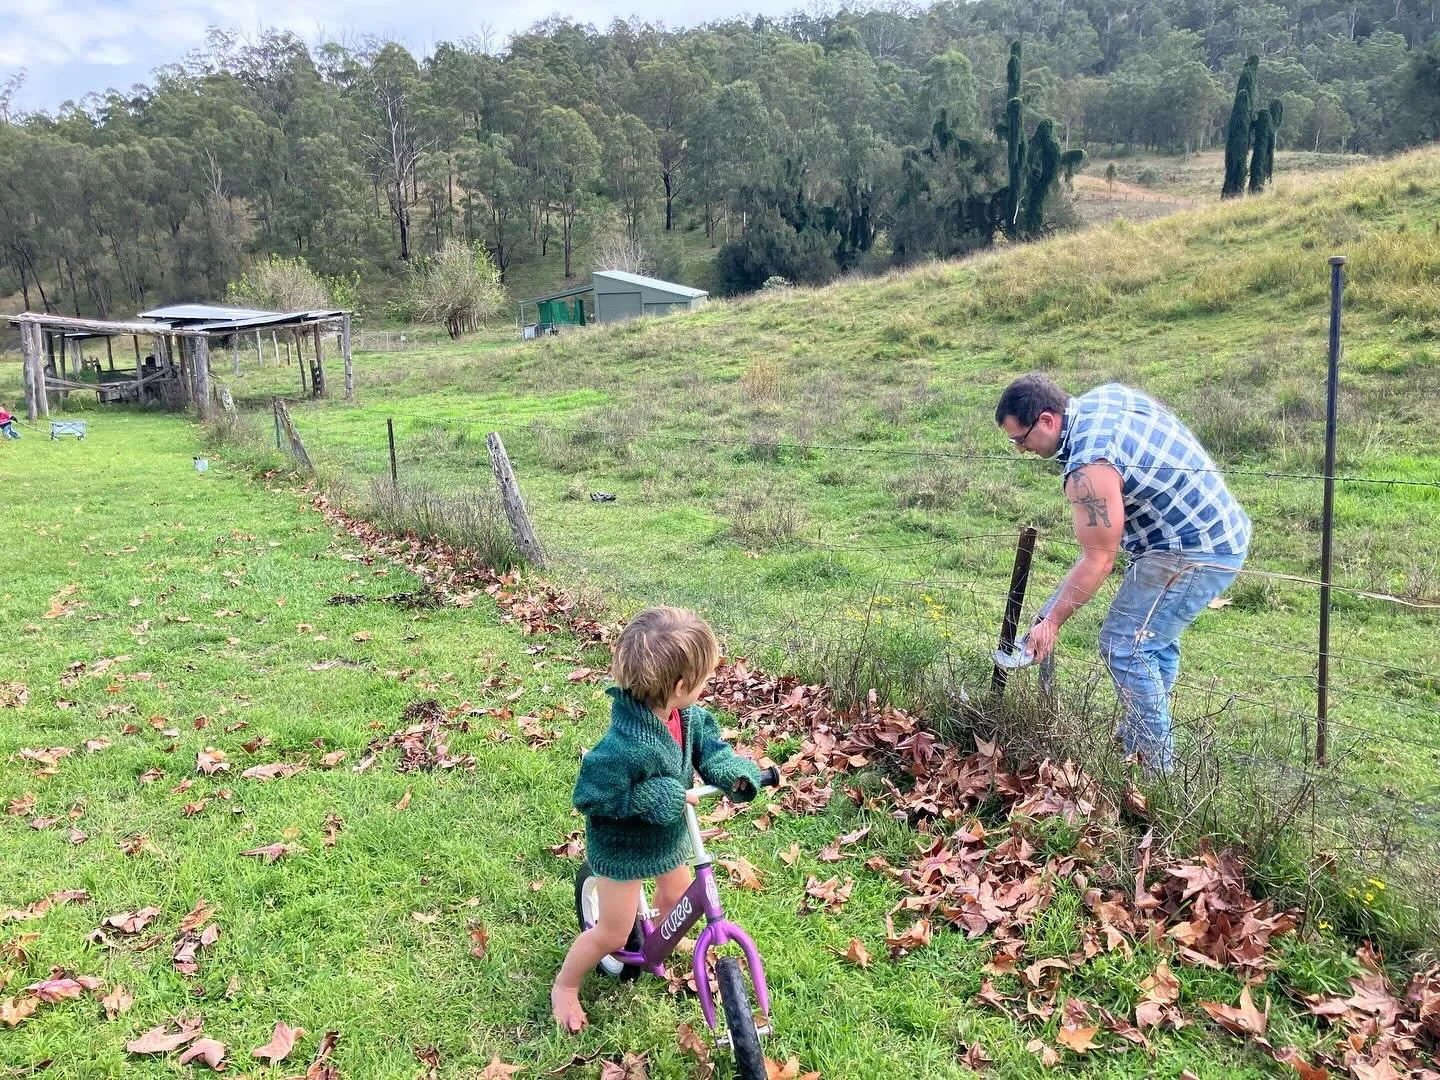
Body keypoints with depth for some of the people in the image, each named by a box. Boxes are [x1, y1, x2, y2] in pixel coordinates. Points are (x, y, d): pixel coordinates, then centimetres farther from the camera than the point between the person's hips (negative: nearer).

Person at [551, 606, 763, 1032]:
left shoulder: (687, 716, -17)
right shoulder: (626, 746, -41)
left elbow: (709, 748, -4)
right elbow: (590, 796, -33)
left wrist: (738, 774, -24)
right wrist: (658, 797, -35)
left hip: (668, 836, 7)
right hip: (622, 846, -7)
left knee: (676, 899, 26)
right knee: (613, 934, 9)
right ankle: (564, 987, 35)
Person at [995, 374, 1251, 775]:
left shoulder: (1089, 469, -26)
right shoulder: (1105, 394, 2)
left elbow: (1097, 561, -19)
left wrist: (1051, 621, -8)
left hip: (1194, 553, -11)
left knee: (1124, 646, -6)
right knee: (1154, 640, 20)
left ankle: (1158, 769, 3)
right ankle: (1136, 744, 34)